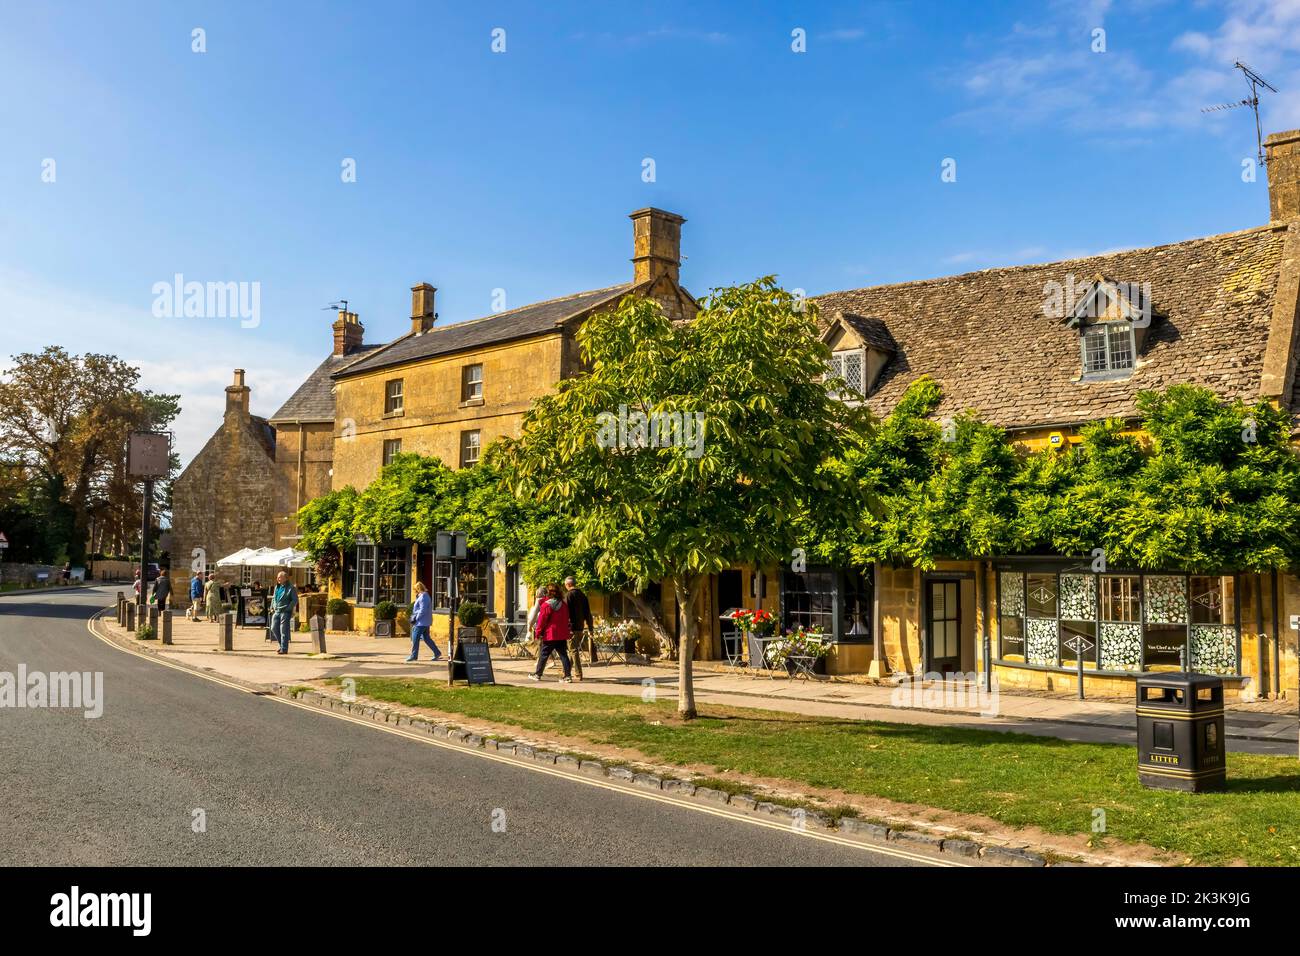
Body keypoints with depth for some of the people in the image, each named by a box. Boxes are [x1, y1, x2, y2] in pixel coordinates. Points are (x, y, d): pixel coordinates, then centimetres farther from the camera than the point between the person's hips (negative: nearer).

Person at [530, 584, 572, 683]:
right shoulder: (563, 604, 8)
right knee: (563, 655, 3)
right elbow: (566, 619, 14)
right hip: (562, 635, 5)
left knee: (543, 655, 7)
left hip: (550, 635, -5)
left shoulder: (546, 605, -10)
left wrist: (538, 633, 0)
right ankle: (568, 676, -3)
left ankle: (537, 674, 17)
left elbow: (541, 621, -7)